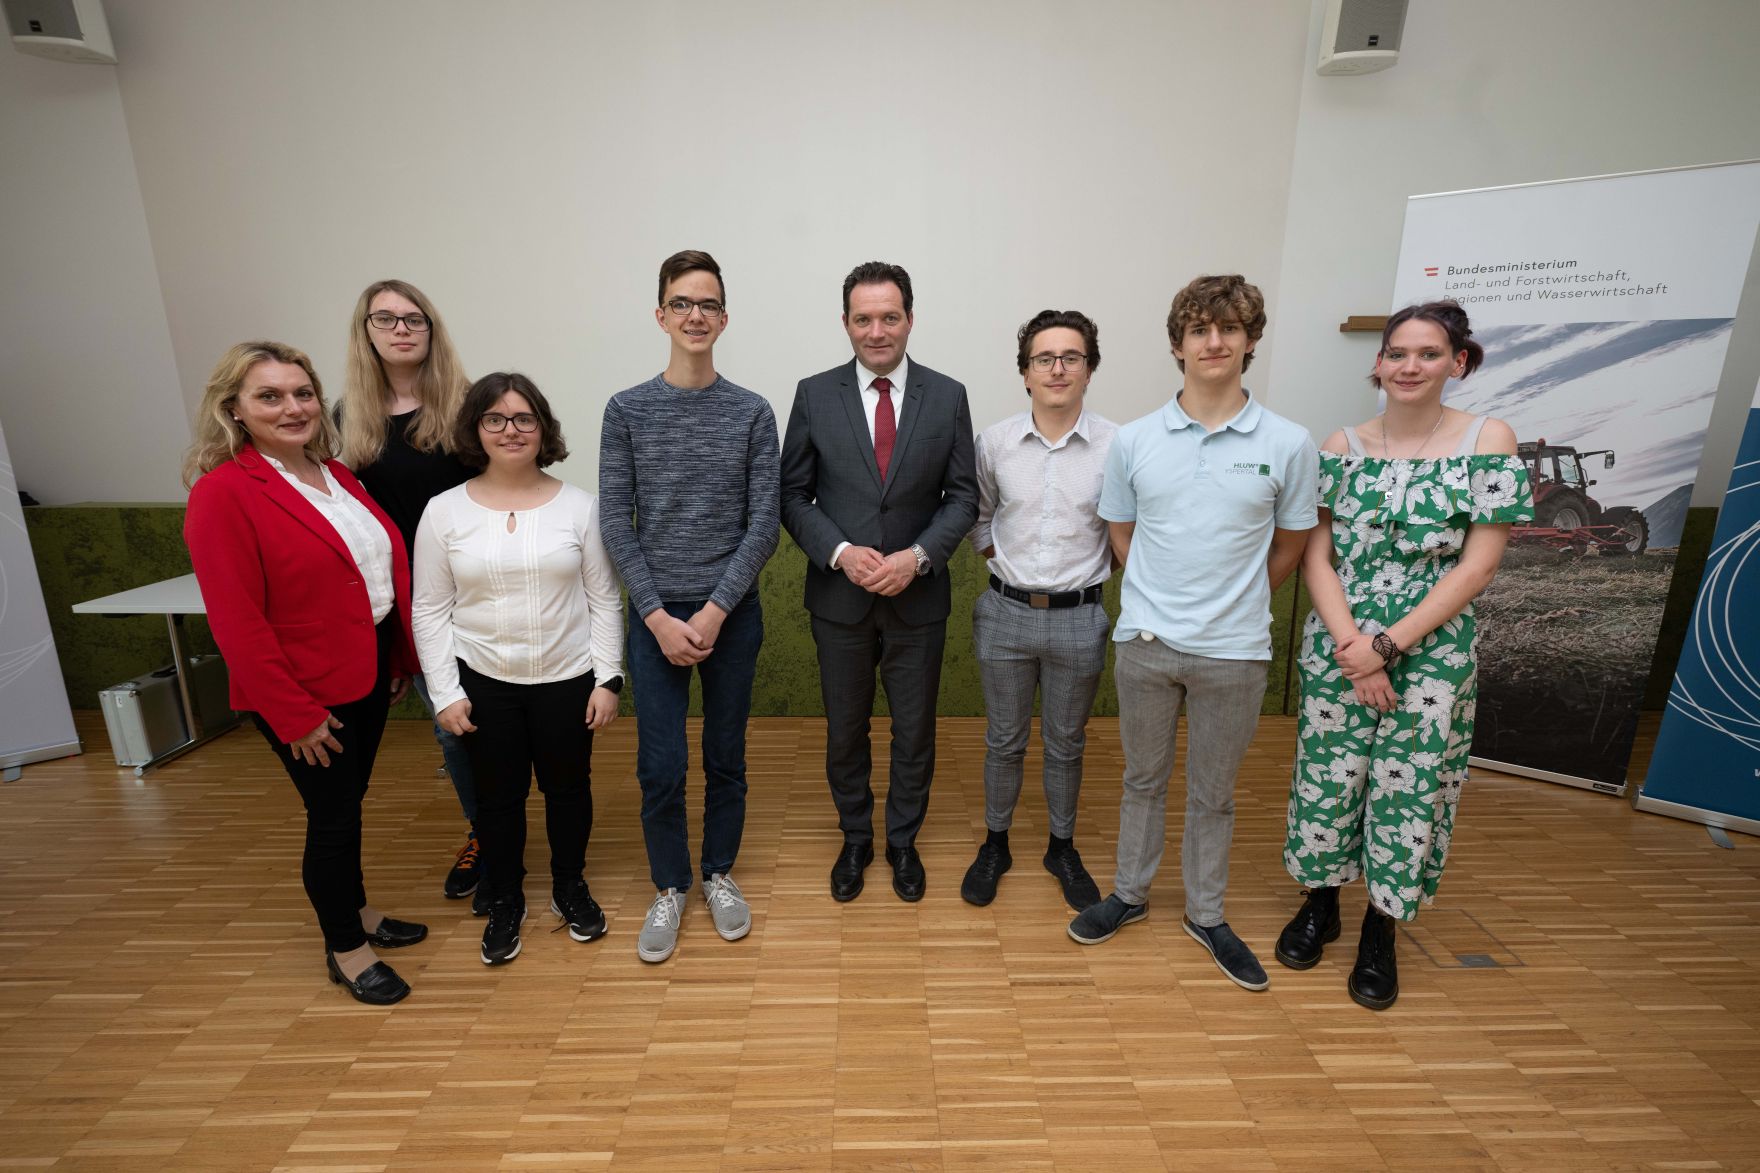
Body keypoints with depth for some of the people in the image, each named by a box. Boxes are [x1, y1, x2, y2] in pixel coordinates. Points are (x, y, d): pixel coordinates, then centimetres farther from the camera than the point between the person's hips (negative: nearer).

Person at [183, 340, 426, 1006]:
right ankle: (345, 950, 29)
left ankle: (355, 909, 42)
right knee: (332, 816, 8)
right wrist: (294, 715, -16)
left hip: (369, 673, 7)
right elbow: (237, 623, -18)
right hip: (307, 695, -6)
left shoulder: (336, 475, 6)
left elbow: (387, 567, 11)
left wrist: (401, 660, 10)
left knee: (349, 802, 22)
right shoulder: (222, 494, -16)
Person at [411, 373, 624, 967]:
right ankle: (505, 903, 36)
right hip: (484, 683, 1)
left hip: (568, 679, 0)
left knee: (568, 787, 14)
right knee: (497, 796, 13)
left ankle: (570, 887, 37)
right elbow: (430, 611, 0)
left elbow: (603, 600, -3)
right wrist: (445, 691, -4)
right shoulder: (444, 512, -3)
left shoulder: (578, 505, -4)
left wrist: (608, 678, -6)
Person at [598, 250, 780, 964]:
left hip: (732, 611, 1)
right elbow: (616, 523, -3)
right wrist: (659, 616, -11)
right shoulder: (627, 410, 0)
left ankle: (719, 874, 34)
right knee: (660, 767, 4)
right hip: (656, 614, 0)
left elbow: (764, 525, -4)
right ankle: (669, 888, 27)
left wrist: (715, 609, -12)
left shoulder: (753, 413, 0)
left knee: (726, 757, 12)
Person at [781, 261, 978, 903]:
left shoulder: (947, 396, -2)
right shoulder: (814, 395, -3)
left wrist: (917, 556, -16)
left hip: (918, 597, 0)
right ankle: (855, 840, 38)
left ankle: (903, 842, 37)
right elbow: (793, 495, -1)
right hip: (839, 597, 0)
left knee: (914, 732, 14)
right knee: (845, 731, 15)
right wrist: (841, 553, -17)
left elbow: (962, 495, -1)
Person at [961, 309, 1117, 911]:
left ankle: (1062, 848, 38)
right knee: (1004, 742, 15)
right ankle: (995, 844, 35)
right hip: (1006, 612, 1)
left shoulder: (1116, 444, -8)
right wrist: (1000, 558, 4)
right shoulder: (994, 441, -3)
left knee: (1065, 744, 16)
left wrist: (1093, 569, 0)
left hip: (1078, 618, 0)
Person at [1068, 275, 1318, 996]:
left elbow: (1289, 546, 7)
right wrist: (1163, 599, 7)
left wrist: (1233, 605, 10)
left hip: (1233, 651, 0)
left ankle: (1206, 915, 35)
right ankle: (1130, 894, 36)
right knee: (1144, 778, 17)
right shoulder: (1134, 441, -1)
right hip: (1145, 640, 1)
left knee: (1213, 793, 15)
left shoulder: (1287, 444, -4)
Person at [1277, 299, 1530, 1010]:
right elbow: (1316, 555, -2)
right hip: (1337, 648, 1)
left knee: (1409, 789, 7)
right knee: (1327, 779, 10)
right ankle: (1320, 906, 33)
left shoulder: (1488, 442, -4)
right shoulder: (1342, 447, 1)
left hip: (1432, 652, -1)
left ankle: (1380, 933, 29)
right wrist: (1348, 644, -13)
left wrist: (1386, 645, -14)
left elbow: (1478, 566, -8)